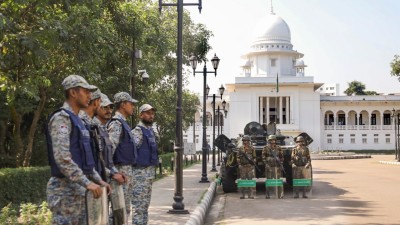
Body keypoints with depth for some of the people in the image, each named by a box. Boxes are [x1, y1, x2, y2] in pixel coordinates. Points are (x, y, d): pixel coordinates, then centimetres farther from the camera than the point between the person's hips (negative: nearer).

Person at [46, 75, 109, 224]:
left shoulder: (77, 120, 17)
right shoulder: (61, 118, -13)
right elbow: (62, 158, -23)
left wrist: (98, 179, 17)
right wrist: (87, 183, -24)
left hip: (78, 188, 10)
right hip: (65, 188, -10)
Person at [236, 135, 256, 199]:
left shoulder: (252, 148, 5)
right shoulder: (241, 148, 9)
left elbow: (254, 157, 7)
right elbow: (238, 157, 11)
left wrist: (253, 161, -8)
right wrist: (239, 164, 0)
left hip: (250, 166, -2)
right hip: (242, 166, 2)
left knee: (250, 179, -4)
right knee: (242, 180, 3)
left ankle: (251, 194, -2)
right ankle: (242, 194, 7)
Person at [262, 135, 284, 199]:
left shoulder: (278, 148, 9)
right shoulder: (266, 148, 2)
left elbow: (281, 157, 12)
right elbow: (263, 156, 0)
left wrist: (281, 164, 3)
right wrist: (266, 163, -9)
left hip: (277, 166, 1)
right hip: (269, 166, -1)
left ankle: (280, 194, 1)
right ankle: (267, 195, 10)